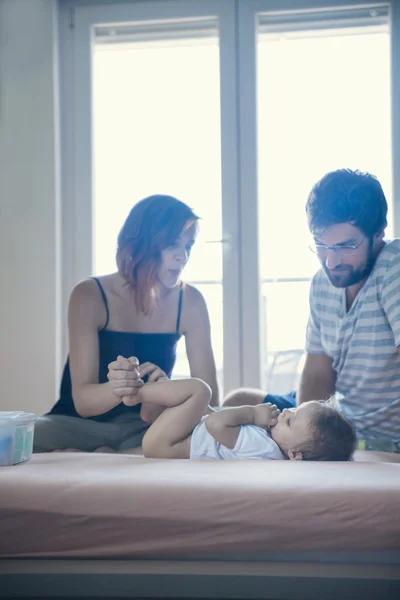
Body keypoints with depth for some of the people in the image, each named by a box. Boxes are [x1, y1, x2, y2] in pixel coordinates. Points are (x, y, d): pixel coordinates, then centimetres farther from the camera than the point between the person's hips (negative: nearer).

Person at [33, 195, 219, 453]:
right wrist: (116, 389, -45)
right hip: (81, 423, -2)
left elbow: (209, 396, -12)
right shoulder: (90, 296, -16)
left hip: (144, 426, 2)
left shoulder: (190, 302, -8)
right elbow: (82, 400, -21)